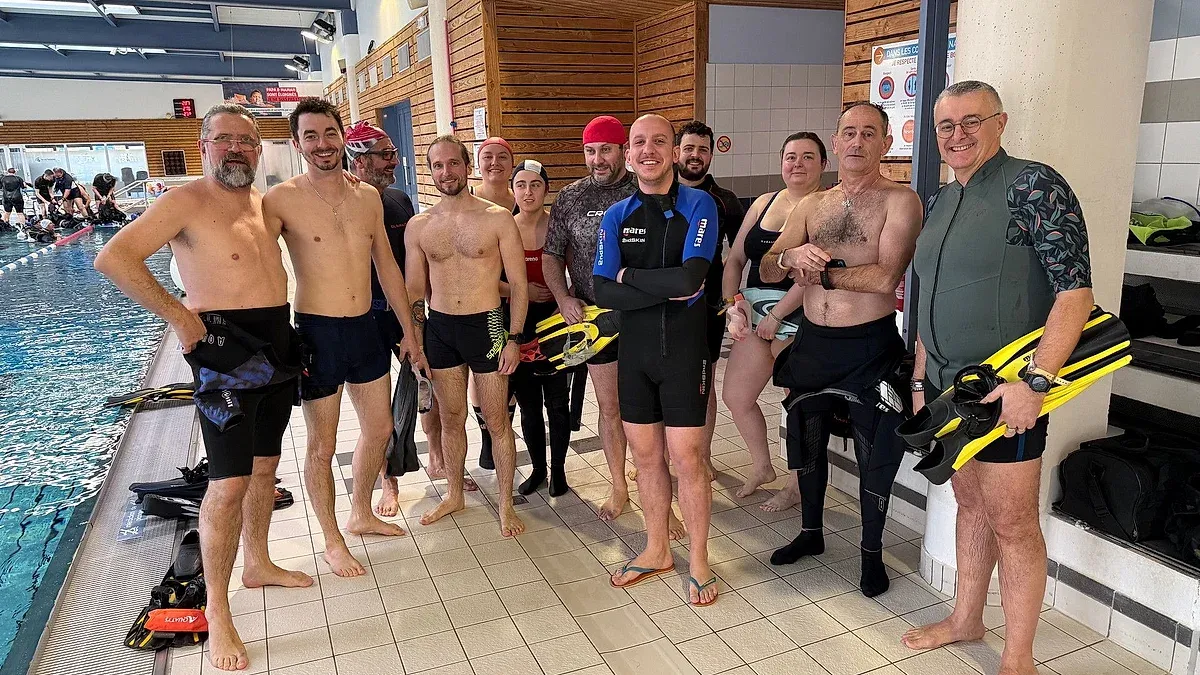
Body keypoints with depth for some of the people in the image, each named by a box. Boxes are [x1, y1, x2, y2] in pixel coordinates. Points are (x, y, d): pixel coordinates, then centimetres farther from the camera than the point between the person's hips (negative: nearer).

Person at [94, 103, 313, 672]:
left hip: (279, 346, 8)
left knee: (266, 464, 18)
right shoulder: (187, 202, -12)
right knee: (229, 483, -6)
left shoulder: (266, 203, 11)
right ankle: (216, 612, 7)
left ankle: (257, 564, 37)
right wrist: (178, 315, -20)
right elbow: (112, 258, -21)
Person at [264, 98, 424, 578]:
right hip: (317, 333, -6)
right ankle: (332, 541, 25)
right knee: (322, 445, 6)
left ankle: (361, 515, 40)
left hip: (365, 328, 6)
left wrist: (409, 331, 13)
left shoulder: (368, 197, 6)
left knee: (379, 428, 17)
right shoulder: (282, 199, -11)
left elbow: (387, 266, 12)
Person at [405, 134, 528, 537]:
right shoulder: (418, 226, 4)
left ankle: (506, 504, 19)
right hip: (439, 328, 3)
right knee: (451, 418, 15)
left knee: (496, 420, 4)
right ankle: (454, 494, 33)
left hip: (486, 325, -3)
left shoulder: (497, 219, -5)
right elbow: (414, 289, 11)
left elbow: (518, 283, -4)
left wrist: (514, 338, -10)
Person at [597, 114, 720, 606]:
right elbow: (604, 292, -7)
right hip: (634, 348, 4)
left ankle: (698, 561, 19)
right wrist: (667, 288, -17)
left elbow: (690, 278, -21)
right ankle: (657, 551, 31)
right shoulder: (617, 217, 5)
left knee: (687, 457, 0)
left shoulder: (699, 206, -6)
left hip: (684, 347, -4)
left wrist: (628, 275, -10)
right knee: (645, 455, 13)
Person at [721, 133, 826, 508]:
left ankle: (796, 486, 23)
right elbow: (735, 259, 12)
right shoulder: (763, 203, 12)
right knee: (735, 396, 10)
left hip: (798, 318, -7)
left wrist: (777, 315, -18)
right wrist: (733, 304, -2)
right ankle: (763, 467, 33)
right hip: (756, 315, 7)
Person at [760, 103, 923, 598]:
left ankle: (872, 551, 26)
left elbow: (885, 277, -21)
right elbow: (767, 270, 3)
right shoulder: (811, 206, 9)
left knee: (874, 454, 6)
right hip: (812, 342, 5)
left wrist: (819, 272, -14)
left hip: (870, 345, -5)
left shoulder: (900, 201, -8)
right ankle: (810, 532, 39)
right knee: (807, 441, 18)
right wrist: (792, 257, -20)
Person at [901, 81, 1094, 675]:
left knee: (1011, 522, 3)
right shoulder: (941, 203, 12)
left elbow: (1075, 291, -18)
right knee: (970, 504, 19)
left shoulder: (1033, 186, -11)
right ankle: (966, 619, 35)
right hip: (947, 386, 7)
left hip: (1006, 389, -7)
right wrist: (921, 381, 15)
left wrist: (1035, 382, -24)